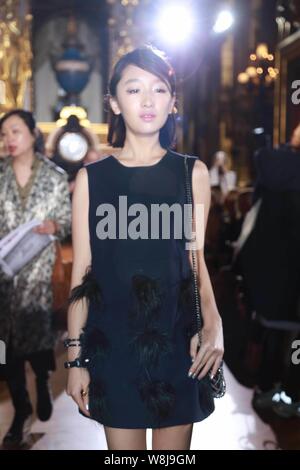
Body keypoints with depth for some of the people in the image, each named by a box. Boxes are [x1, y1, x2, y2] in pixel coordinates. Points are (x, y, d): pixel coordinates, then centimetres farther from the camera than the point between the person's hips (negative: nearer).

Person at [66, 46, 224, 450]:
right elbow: (82, 272, 2)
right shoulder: (91, 178, 1)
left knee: (174, 447, 11)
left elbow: (196, 258, 6)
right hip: (114, 343, 0)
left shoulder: (192, 173, 2)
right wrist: (76, 357, 1)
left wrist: (214, 322, -12)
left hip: (177, 342, 1)